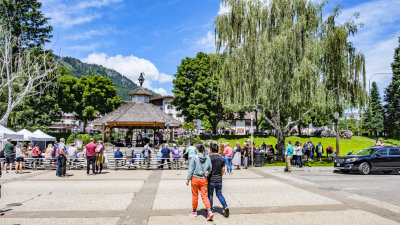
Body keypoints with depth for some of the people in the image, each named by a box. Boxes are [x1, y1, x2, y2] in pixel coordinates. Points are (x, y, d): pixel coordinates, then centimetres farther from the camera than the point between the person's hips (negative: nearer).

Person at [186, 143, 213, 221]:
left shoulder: (194, 158, -10)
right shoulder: (207, 158, 0)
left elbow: (191, 169, -7)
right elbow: (210, 168, 5)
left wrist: (188, 179, -1)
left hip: (195, 179, -2)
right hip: (204, 179, 2)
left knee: (195, 195, 13)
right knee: (204, 195, 4)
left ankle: (194, 211, 27)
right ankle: (209, 211, -11)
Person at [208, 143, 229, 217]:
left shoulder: (209, 158, -13)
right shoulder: (222, 158, 2)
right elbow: (223, 169, 6)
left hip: (211, 179, -4)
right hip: (219, 180, 4)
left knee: (210, 194, 10)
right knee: (219, 194, 11)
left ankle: (210, 209, 18)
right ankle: (225, 206, -7)